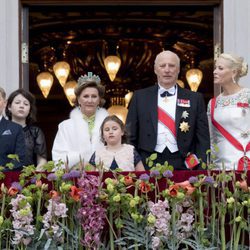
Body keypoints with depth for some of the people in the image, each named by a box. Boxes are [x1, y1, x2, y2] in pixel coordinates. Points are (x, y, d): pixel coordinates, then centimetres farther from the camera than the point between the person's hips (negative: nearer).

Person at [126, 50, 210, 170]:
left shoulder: (195, 99, 8)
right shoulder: (140, 97, 9)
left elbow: (203, 138, 5)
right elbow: (130, 136, 9)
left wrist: (201, 169, -4)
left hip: (182, 165, 0)